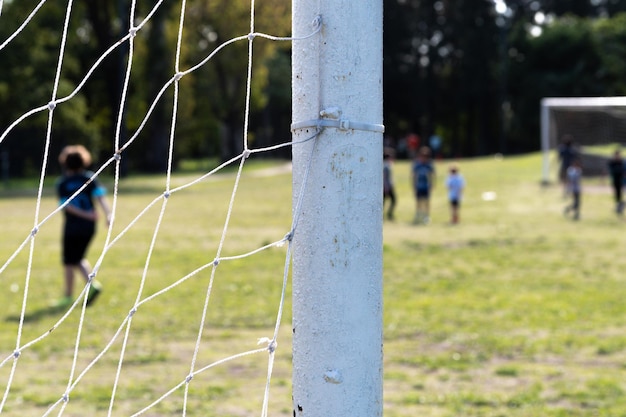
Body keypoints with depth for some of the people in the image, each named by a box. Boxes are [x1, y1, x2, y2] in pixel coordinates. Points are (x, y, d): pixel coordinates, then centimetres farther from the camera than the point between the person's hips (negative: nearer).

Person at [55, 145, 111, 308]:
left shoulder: (62, 183, -3)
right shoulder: (90, 178, 3)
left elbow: (67, 205, -13)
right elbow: (100, 196, -11)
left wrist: (85, 214, -15)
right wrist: (108, 214, -20)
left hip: (72, 227, -3)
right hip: (89, 227, 3)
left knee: (69, 262, 6)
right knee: (78, 259, 19)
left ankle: (68, 296, 10)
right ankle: (92, 284, -2)